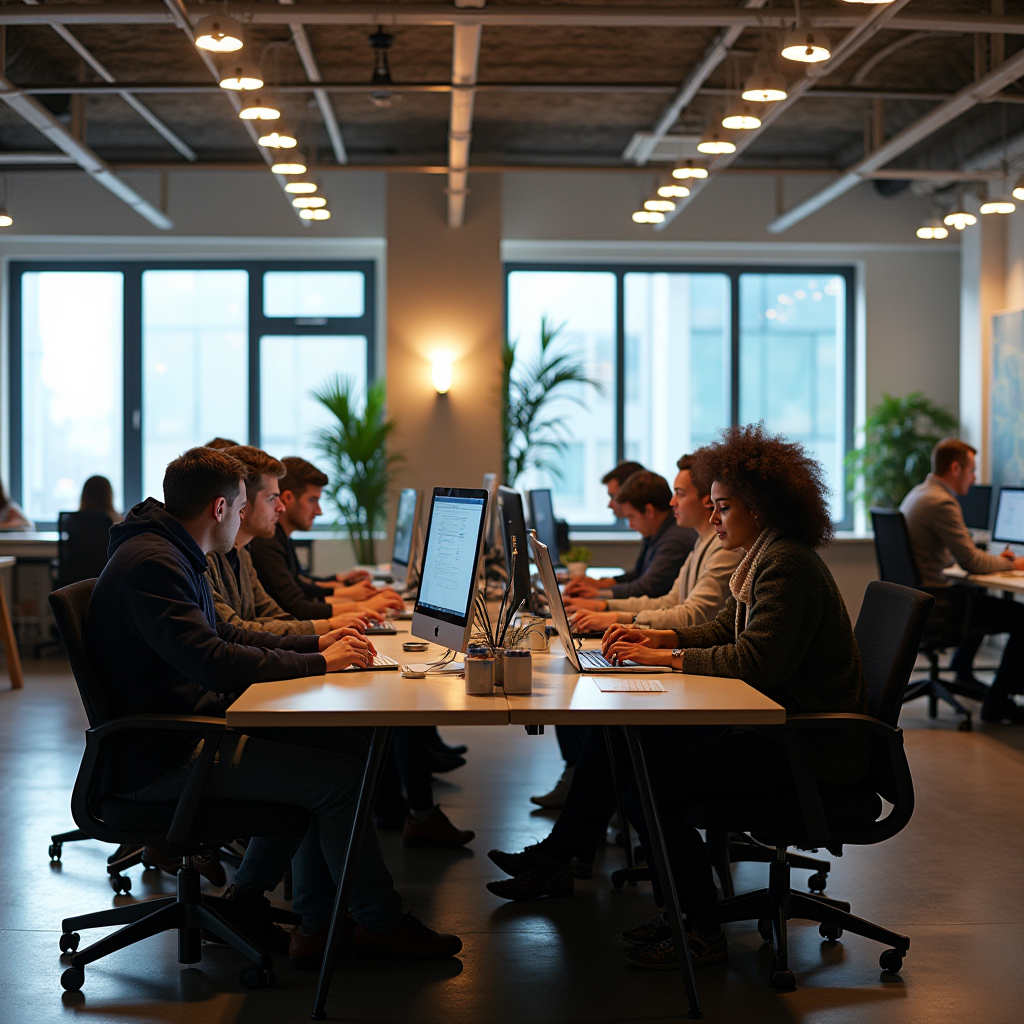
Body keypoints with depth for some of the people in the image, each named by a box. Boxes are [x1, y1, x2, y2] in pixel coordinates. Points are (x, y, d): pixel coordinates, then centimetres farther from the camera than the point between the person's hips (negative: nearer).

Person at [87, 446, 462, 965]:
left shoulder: (170, 554, 14)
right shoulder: (151, 564, -20)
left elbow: (223, 635, 25)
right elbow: (213, 662, -30)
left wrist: (315, 643, 14)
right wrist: (318, 663, -19)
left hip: (188, 732, 11)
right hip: (163, 757, -11)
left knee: (339, 748, 5)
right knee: (341, 777, -13)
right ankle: (379, 922, 6)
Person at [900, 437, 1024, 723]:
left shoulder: (918, 494, 13)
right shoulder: (942, 503, -19)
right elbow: (971, 562, -18)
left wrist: (994, 559, 17)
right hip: (932, 600, -11)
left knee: (979, 599, 36)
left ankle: (962, 670, 43)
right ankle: (997, 702, -8)